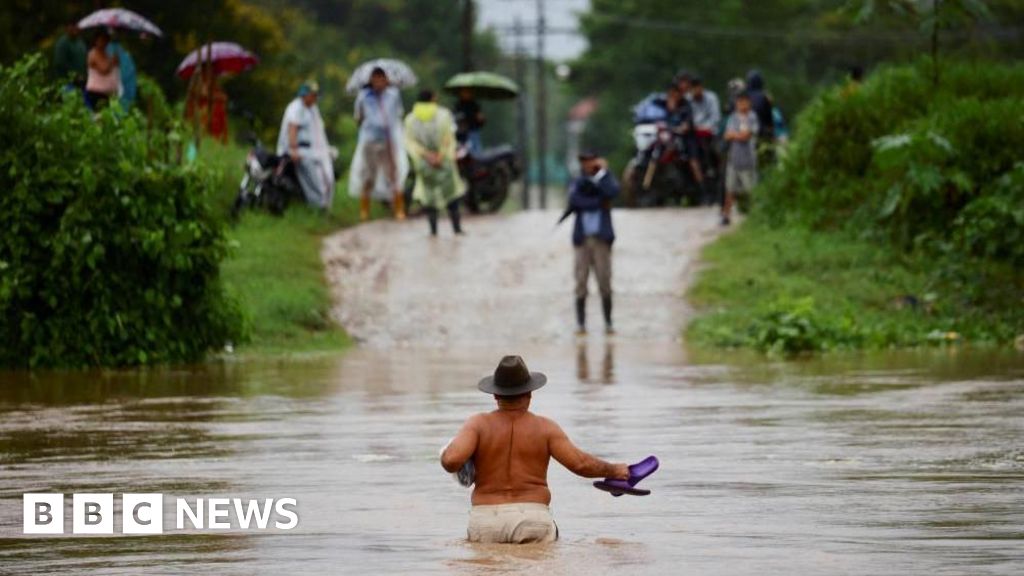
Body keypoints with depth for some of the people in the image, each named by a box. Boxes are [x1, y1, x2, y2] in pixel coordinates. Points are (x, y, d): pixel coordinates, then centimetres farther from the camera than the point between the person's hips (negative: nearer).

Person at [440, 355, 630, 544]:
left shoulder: (478, 424, 4)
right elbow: (580, 463, 2)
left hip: (485, 522, 1)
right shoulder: (545, 428, 5)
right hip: (533, 520, 0)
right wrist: (613, 471, 19)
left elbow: (451, 460, -9)